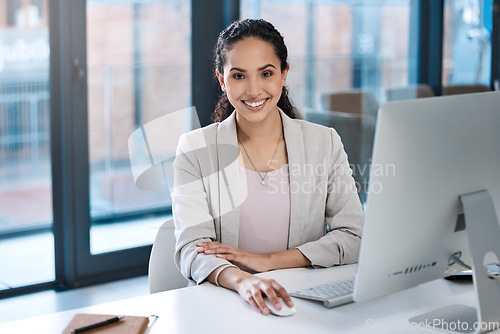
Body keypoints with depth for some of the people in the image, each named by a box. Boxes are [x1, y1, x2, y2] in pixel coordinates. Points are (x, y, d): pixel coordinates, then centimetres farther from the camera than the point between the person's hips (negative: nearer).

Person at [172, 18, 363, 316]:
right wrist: (242, 281, -30)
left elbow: (354, 237, 1)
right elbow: (192, 249, -8)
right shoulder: (195, 150, 2)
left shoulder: (324, 143, 7)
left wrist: (268, 260, -10)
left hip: (306, 301, 2)